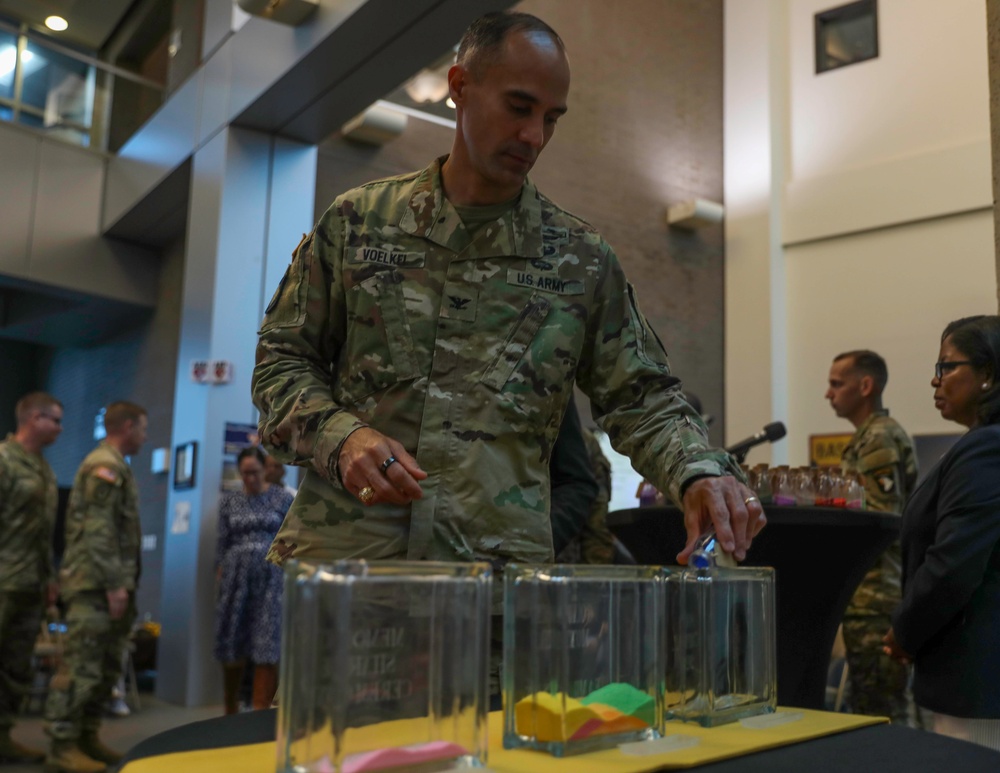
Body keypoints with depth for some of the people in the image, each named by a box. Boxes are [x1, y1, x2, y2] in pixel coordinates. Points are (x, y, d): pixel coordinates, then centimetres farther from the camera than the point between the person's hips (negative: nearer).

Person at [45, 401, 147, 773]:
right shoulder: (105, 466, -12)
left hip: (108, 585, 10)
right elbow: (98, 532, -19)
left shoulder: (114, 466, 19)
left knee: (105, 668, 12)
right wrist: (114, 584, -20)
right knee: (81, 667, -5)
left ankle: (87, 738, 19)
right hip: (96, 586, -10)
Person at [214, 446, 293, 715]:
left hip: (271, 578, -2)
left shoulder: (283, 498, 2)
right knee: (232, 647, 6)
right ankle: (231, 712, 22)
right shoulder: (229, 501, 7)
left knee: (267, 649, -5)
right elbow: (222, 544, 7)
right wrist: (220, 579, 3)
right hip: (235, 578, 2)